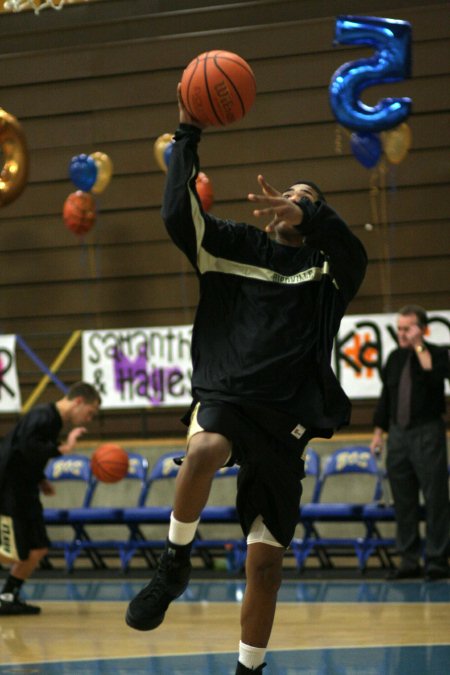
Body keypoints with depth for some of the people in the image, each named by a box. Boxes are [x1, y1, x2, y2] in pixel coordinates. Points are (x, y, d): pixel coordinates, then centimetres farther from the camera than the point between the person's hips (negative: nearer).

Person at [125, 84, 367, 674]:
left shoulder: (327, 269, 9)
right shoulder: (235, 246, 11)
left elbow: (352, 250, -15)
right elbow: (177, 216, -4)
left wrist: (305, 215, -34)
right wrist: (188, 135, -7)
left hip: (283, 420, 1)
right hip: (223, 398, -1)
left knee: (266, 561, 3)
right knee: (205, 450, -38)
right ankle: (175, 565, -20)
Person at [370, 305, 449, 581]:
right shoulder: (395, 357, 12)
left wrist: (419, 346, -20)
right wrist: (379, 431, 14)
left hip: (427, 433, -5)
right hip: (398, 434, 5)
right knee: (404, 502, 6)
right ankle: (409, 561, 11)